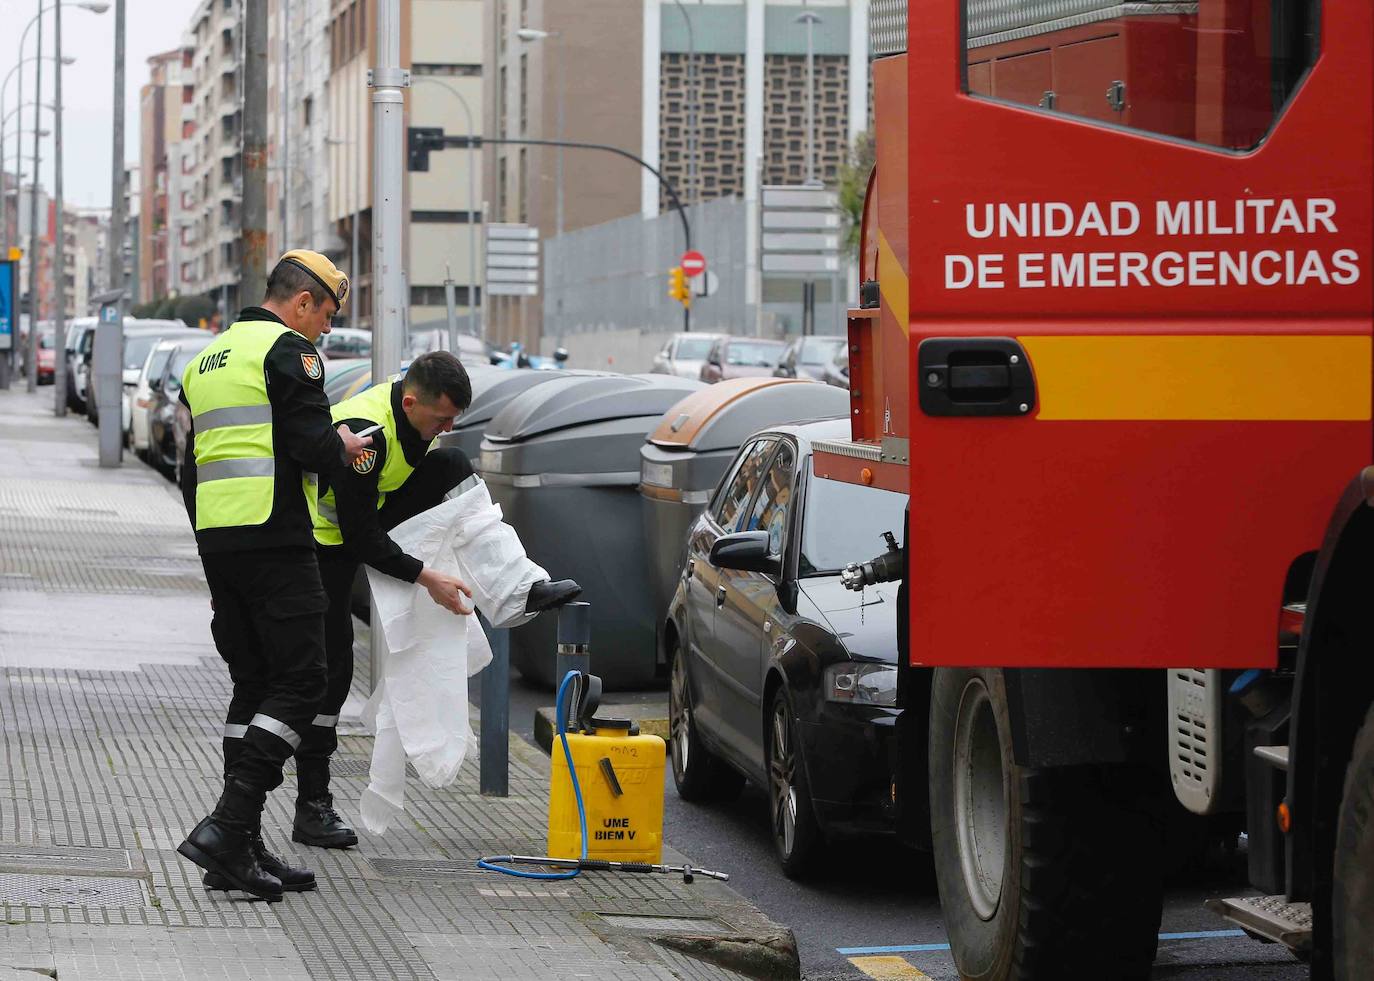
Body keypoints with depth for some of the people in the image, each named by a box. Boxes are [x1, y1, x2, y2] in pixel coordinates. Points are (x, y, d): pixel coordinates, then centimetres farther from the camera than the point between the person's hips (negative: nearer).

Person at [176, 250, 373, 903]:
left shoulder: (206, 361, 22)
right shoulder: (288, 350, -6)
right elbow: (311, 444, -16)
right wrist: (345, 447, 6)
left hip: (215, 538, 9)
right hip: (274, 540, -9)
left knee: (253, 686, 12)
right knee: (300, 684, -7)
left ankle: (242, 848, 9)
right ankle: (228, 827, -18)